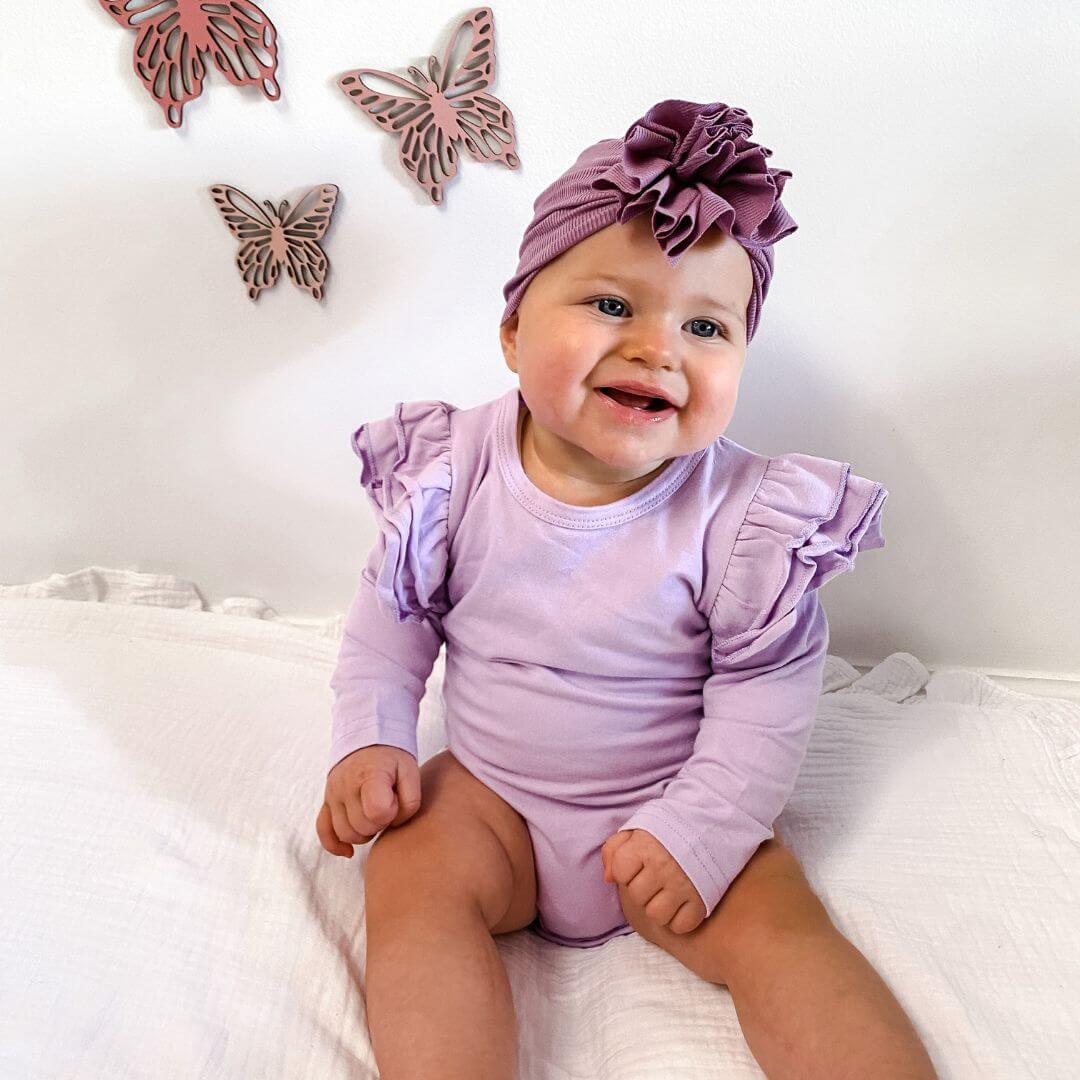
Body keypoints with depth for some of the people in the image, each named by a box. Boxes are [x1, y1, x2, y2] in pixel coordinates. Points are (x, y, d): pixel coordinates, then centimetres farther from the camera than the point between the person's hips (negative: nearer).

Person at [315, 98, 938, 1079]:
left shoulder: (743, 516, -17)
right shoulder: (454, 470, -12)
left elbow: (769, 701, -10)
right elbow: (390, 618, 1)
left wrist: (700, 830, -15)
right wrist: (369, 741, -7)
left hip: (673, 806, -1)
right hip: (487, 791, 2)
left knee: (780, 929, -16)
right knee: (410, 877, -21)